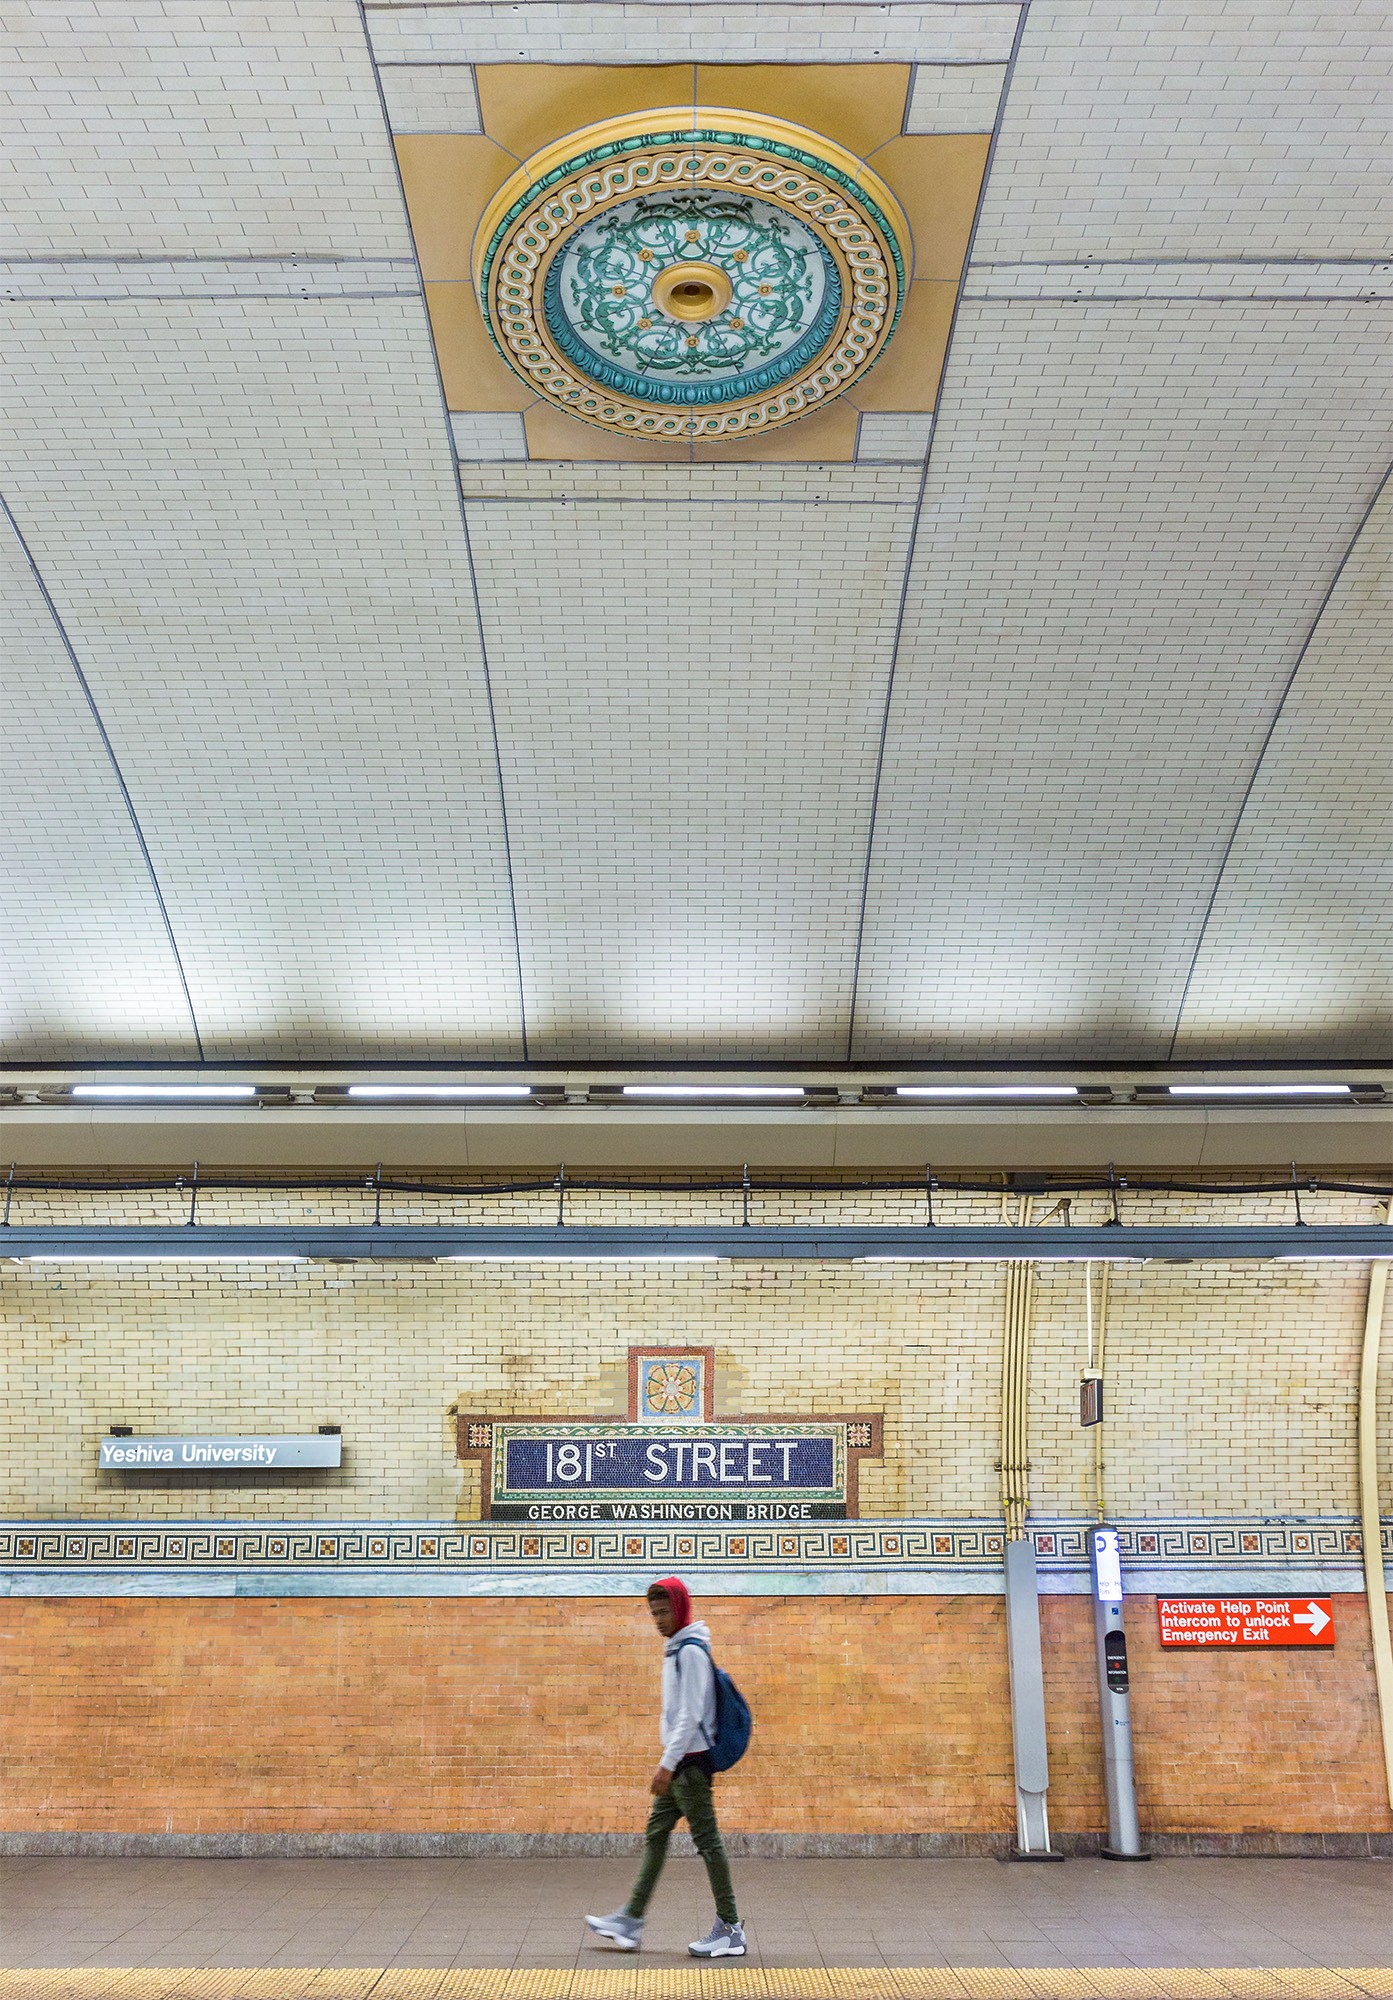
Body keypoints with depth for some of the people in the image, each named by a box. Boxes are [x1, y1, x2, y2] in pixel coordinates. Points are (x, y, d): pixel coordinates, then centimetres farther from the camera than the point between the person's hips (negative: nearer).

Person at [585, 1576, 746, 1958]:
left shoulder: (691, 1651, -15)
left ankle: (730, 1928, 0)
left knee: (707, 1840, -5)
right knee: (655, 1836, 12)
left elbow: (691, 1715, -21)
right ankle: (631, 1920, 17)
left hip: (691, 1759, -10)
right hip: (680, 1762, 10)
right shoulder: (676, 1649, 15)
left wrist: (667, 1764, -22)